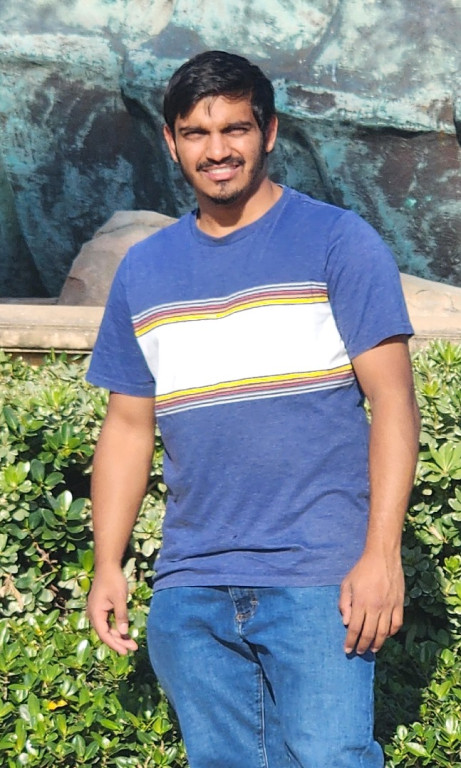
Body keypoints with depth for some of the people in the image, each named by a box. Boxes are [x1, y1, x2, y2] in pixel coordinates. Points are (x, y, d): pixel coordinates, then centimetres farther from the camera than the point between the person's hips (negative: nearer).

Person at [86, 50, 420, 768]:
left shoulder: (338, 241, 0)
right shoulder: (143, 271, 13)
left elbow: (392, 399, -5)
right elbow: (129, 424, 17)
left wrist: (382, 553, -13)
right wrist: (108, 563, 8)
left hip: (319, 579, -4)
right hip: (189, 589, 5)